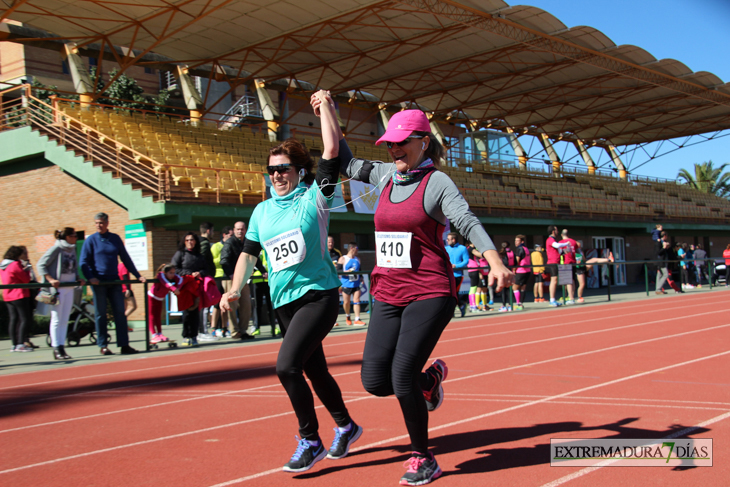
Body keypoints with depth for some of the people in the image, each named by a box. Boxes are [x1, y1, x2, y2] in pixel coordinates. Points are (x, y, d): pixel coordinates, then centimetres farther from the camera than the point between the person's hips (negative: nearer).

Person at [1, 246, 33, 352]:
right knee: (24, 319, -5)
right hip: (19, 295, -9)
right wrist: (26, 271, 4)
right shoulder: (15, 265, -16)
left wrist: (22, 270, 12)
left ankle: (14, 344, 9)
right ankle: (20, 344, -11)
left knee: (13, 319, 9)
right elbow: (26, 280, -12)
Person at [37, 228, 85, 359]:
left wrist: (78, 278, 4)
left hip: (70, 287, 7)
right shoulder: (56, 249, -10)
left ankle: (61, 347, 12)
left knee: (65, 319, 8)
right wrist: (50, 279, -21)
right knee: (57, 319, -3)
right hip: (58, 288, -7)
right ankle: (56, 349, 1)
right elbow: (41, 264, -11)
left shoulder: (72, 249, 11)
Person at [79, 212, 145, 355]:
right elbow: (84, 262, -1)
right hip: (99, 282, -3)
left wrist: (137, 275, 12)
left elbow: (125, 258, 15)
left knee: (120, 312, 0)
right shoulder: (91, 240, 2)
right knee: (100, 314, 2)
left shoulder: (115, 238, 10)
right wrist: (90, 277, -17)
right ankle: (102, 345, 9)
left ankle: (124, 344, 2)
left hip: (114, 281, 3)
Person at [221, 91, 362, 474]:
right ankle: (346, 427, 38)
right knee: (315, 371, 16)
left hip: (319, 295, -6)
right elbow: (248, 253, 15)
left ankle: (310, 441, -3)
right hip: (283, 302, 6)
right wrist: (235, 290, 3)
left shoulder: (314, 197, -5)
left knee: (287, 365, -20)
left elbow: (331, 150, -13)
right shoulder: (262, 211, 10)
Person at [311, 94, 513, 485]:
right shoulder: (387, 175, 11)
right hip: (387, 295, 6)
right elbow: (346, 164, 27)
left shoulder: (437, 182, -6)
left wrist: (496, 264, -33)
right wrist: (329, 114, 27)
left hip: (430, 294, -6)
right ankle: (430, 377, 32)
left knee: (402, 376, -13)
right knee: (374, 381, 0)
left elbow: (468, 223, -17)